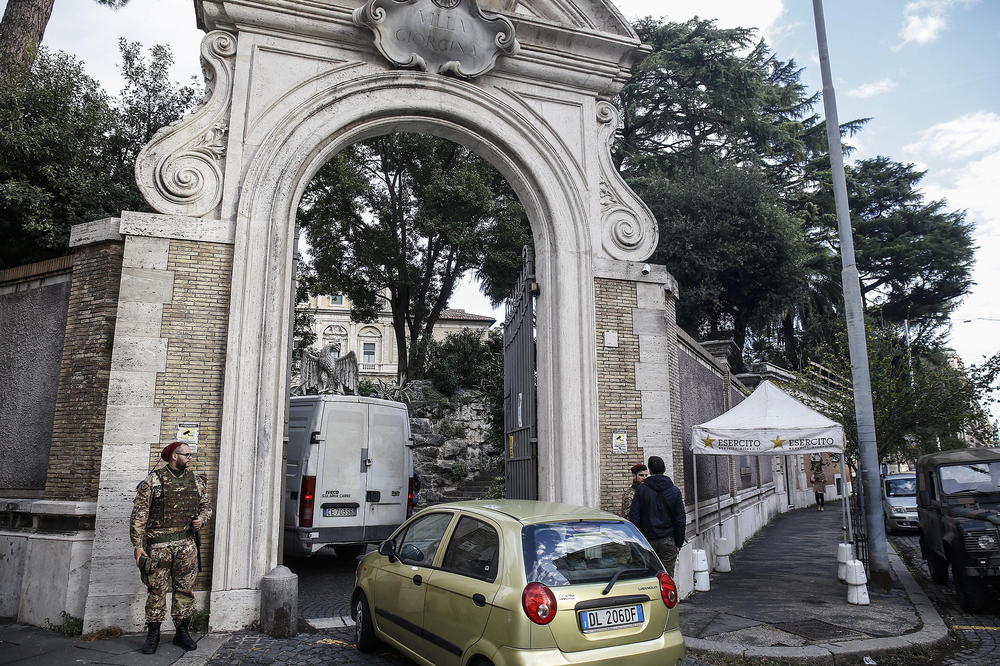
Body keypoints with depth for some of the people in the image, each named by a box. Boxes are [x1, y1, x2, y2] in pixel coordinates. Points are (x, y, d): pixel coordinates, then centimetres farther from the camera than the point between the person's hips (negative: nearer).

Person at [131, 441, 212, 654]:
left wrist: (202, 519, -4)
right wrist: (138, 545, -9)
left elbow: (206, 505, 18)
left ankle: (182, 632, 19)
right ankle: (153, 633, 17)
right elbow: (139, 514, -5)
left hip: (186, 543, 4)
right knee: (156, 589, 3)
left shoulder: (196, 480, 9)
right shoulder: (153, 479, -4)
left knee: (185, 589, 7)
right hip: (159, 542, -3)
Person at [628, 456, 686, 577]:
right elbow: (681, 520, 2)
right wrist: (679, 543, 10)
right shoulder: (674, 491, 1)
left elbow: (633, 517, -5)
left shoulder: (641, 489, -5)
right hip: (668, 541, 1)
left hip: (647, 540, -1)